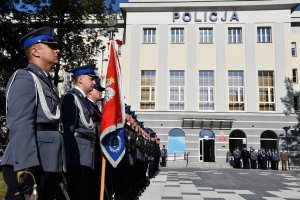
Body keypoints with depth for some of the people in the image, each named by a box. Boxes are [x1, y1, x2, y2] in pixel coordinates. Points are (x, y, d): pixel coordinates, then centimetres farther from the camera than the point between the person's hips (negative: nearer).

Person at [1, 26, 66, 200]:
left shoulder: (48, 83, 18)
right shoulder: (24, 79, -9)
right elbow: (20, 126, -20)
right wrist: (25, 169, -28)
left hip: (49, 166, 9)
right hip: (30, 167, -9)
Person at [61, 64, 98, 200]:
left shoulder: (85, 99, 17)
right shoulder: (71, 97, -9)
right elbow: (68, 128, -15)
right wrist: (69, 155, -18)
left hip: (87, 155, 9)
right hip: (78, 156, -9)